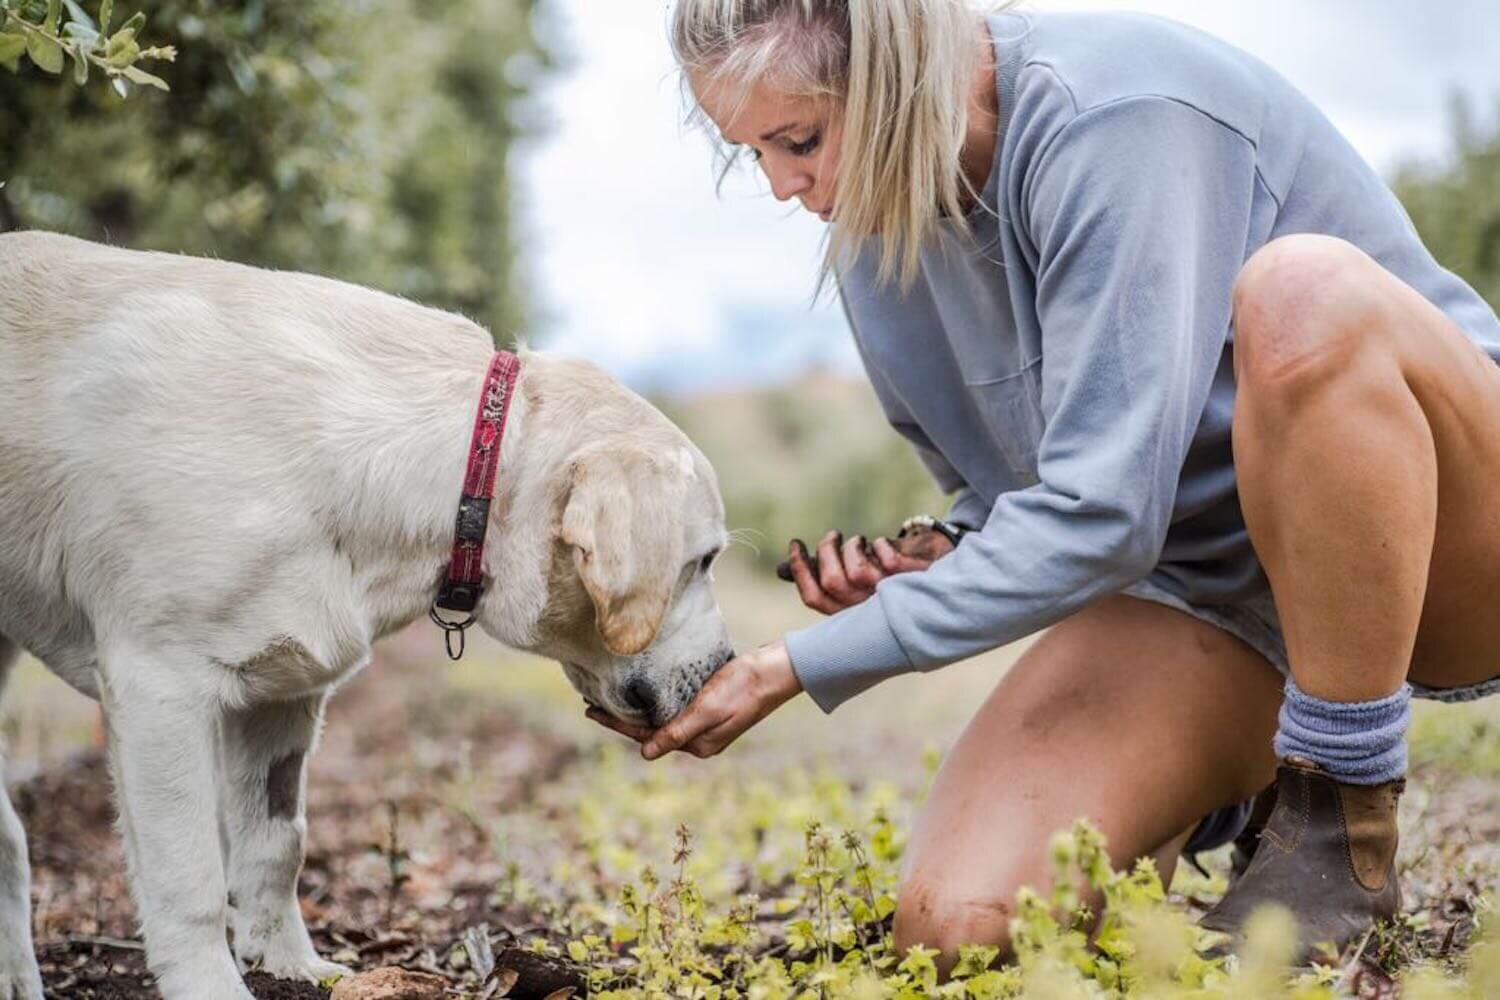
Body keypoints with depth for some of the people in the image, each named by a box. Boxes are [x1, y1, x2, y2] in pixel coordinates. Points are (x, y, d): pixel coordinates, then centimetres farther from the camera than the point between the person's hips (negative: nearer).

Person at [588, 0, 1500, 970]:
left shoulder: (1119, 112, -23)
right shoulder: (877, 231, 1)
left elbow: (1100, 511, -29)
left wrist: (798, 666, -23)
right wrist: (924, 572, -9)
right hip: (1202, 587, 5)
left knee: (1308, 287, -38)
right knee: (957, 927, -17)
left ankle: (1344, 831, -19)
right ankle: (1230, 793, 16)